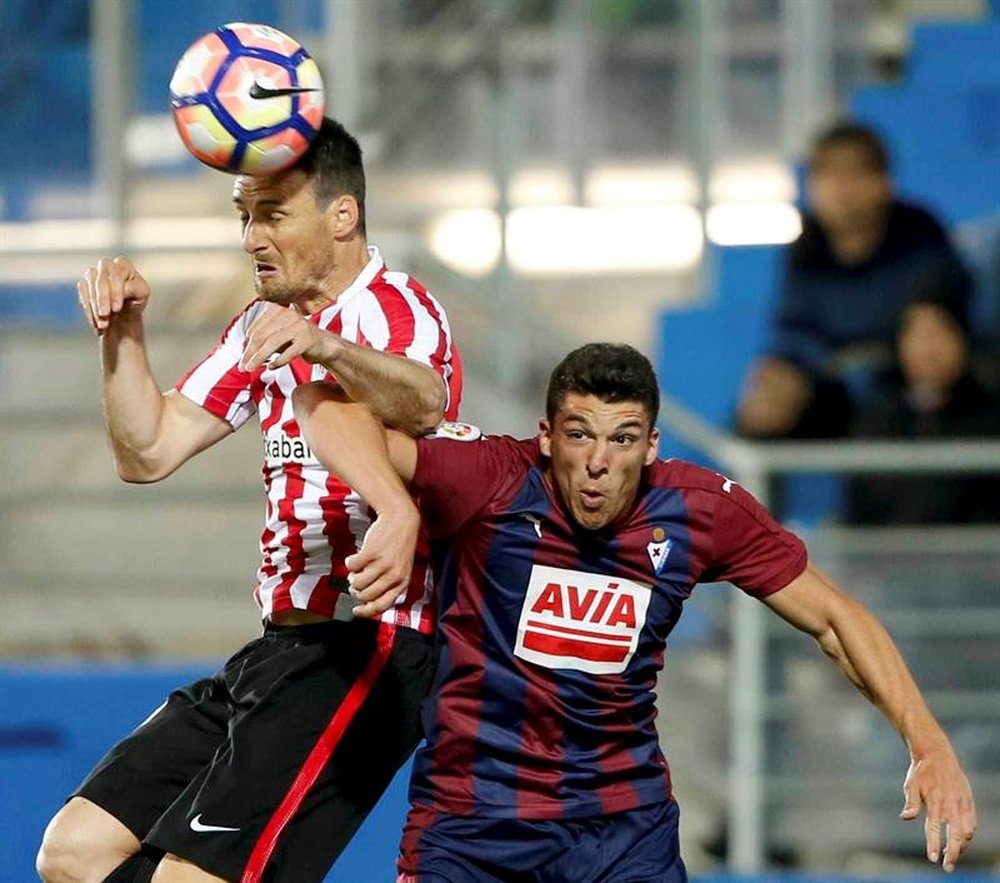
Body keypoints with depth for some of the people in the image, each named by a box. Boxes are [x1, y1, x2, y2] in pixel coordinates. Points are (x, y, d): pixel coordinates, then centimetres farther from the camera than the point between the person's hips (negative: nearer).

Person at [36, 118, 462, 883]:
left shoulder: (395, 310, -13)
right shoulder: (266, 327, 16)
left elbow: (423, 403, -37)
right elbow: (148, 452, 14)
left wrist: (327, 347, -57)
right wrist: (124, 331, -2)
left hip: (366, 651, -10)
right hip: (282, 648, 10)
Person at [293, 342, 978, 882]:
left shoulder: (702, 511, -8)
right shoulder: (495, 482, -17)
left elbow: (835, 617, 3)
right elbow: (326, 408, -24)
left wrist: (931, 747, -8)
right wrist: (397, 512, -42)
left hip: (627, 820, 2)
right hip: (471, 816, -2)